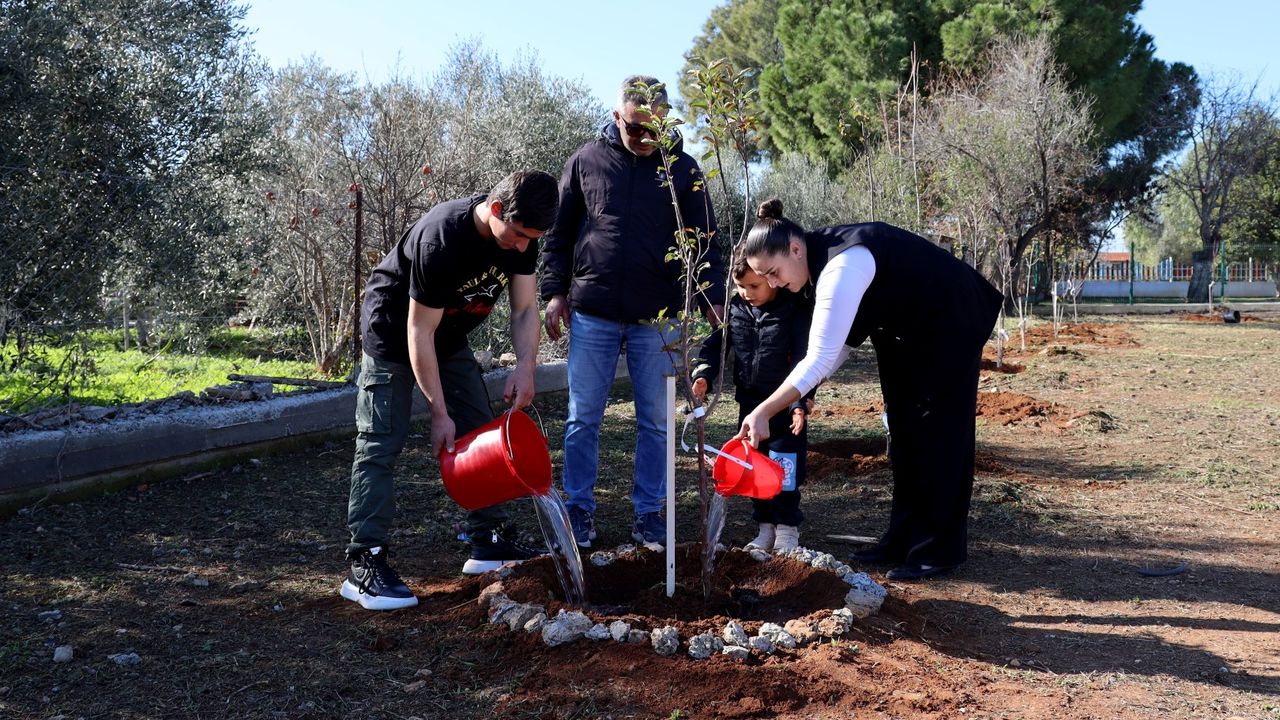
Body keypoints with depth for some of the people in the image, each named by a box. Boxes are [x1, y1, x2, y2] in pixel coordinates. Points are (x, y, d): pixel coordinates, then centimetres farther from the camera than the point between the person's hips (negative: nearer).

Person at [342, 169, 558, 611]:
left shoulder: (521, 235, -15)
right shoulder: (441, 240, -35)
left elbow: (525, 309, -8)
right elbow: (419, 333, -29)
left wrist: (525, 366, -26)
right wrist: (440, 413, -26)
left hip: (450, 336, 7)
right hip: (393, 333, -7)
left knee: (479, 433, 6)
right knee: (381, 444, -11)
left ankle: (490, 541, 15)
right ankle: (364, 564, -10)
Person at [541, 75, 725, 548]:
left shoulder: (682, 169, 3)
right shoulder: (586, 161, 4)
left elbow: (704, 239, 5)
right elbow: (559, 233, 9)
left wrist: (713, 297, -7)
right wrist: (555, 291, 2)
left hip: (657, 318, 0)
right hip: (591, 314, 0)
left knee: (655, 421, 7)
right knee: (583, 419, 5)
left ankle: (649, 511, 19)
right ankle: (579, 509, 18)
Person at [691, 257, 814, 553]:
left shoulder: (795, 310, -13)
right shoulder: (735, 308, 0)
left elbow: (804, 359, -14)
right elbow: (715, 343, 5)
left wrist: (801, 403, -20)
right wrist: (703, 376, -12)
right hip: (749, 402, 5)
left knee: (785, 470, -1)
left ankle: (787, 528, 14)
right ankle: (766, 528, 23)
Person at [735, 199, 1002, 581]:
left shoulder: (841, 267, -33)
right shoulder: (823, 259, -4)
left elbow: (821, 357, -37)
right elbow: (837, 345, -1)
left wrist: (764, 411, -38)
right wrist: (801, 396, -11)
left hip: (949, 325, -9)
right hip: (907, 332, 10)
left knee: (937, 437, -7)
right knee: (903, 434, 9)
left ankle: (940, 550, 1)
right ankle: (903, 541, 16)